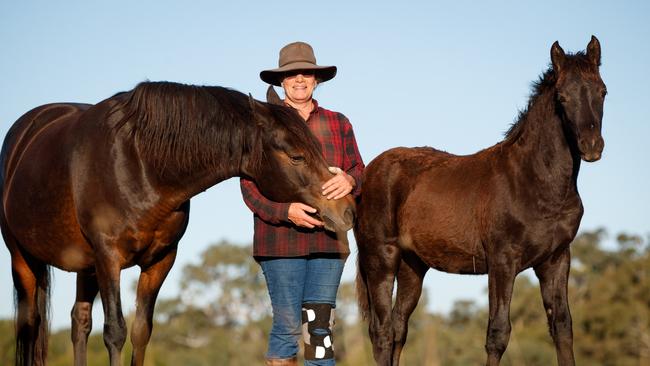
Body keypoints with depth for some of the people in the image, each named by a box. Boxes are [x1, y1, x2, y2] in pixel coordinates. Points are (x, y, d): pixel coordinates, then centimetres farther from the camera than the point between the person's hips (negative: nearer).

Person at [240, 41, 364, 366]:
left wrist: (349, 181, -15)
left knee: (320, 327, 2)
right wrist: (286, 211, -20)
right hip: (281, 240, -3)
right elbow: (250, 186, -3)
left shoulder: (338, 124, 14)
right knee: (288, 324, -2)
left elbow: (359, 170, 11)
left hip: (328, 239, 3)